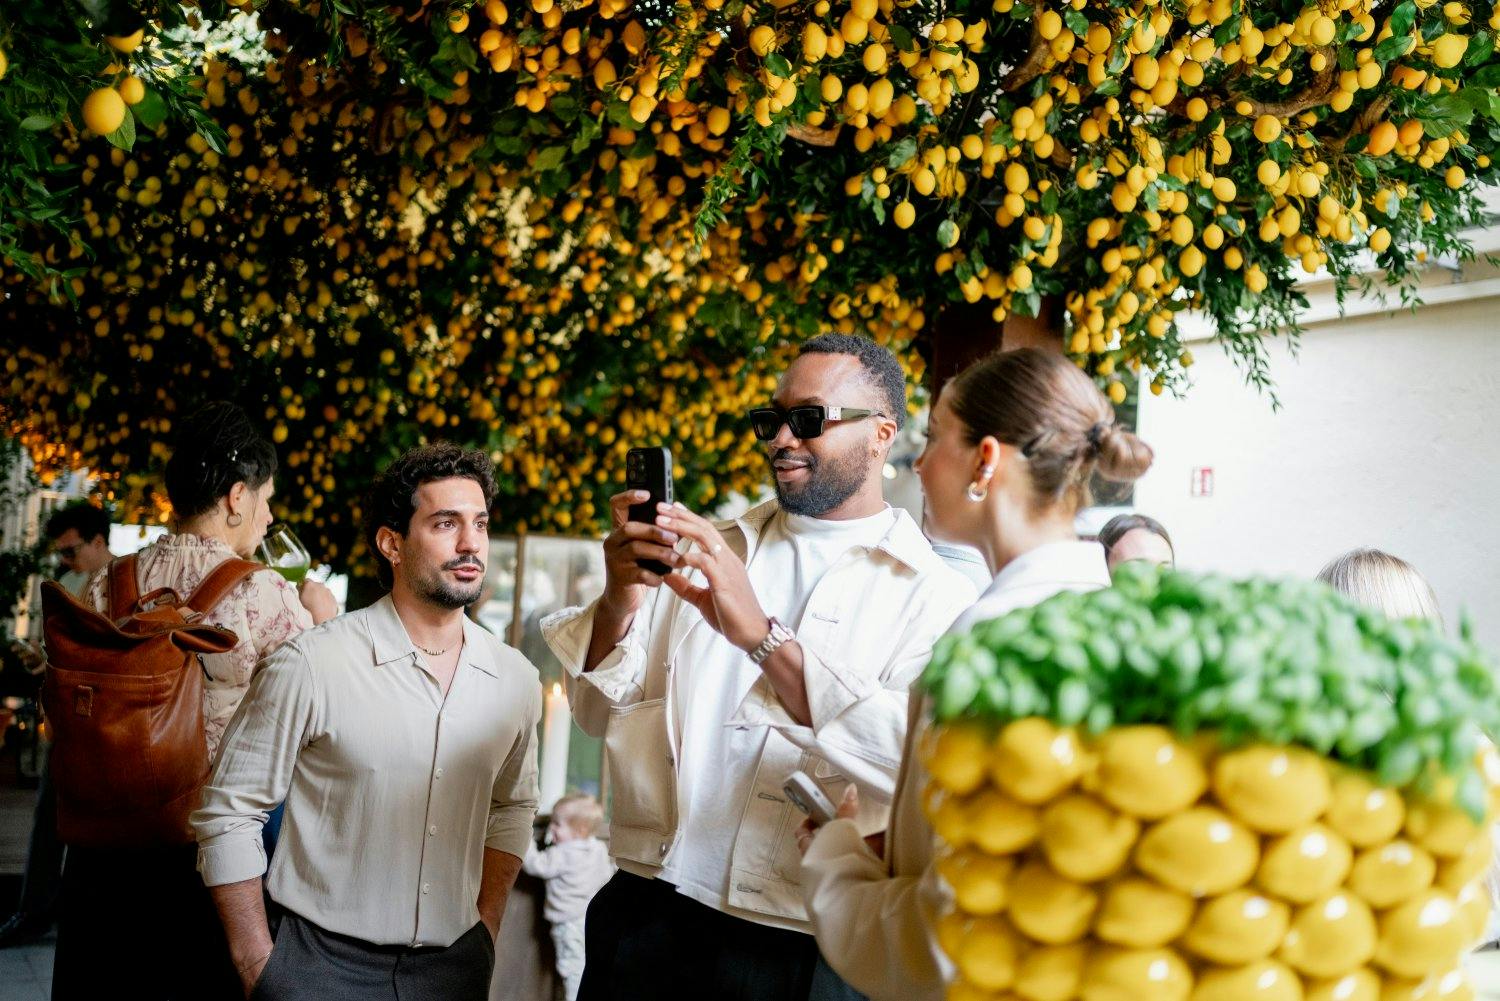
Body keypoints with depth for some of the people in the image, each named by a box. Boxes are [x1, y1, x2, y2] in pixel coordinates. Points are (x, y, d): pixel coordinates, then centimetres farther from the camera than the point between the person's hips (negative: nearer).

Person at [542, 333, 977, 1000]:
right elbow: (602, 714, 7)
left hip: (795, 943, -3)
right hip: (645, 911, 3)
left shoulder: (934, 595, -4)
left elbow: (917, 763, -20)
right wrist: (616, 605, -13)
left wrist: (763, 637, -28)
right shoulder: (712, 549, 9)